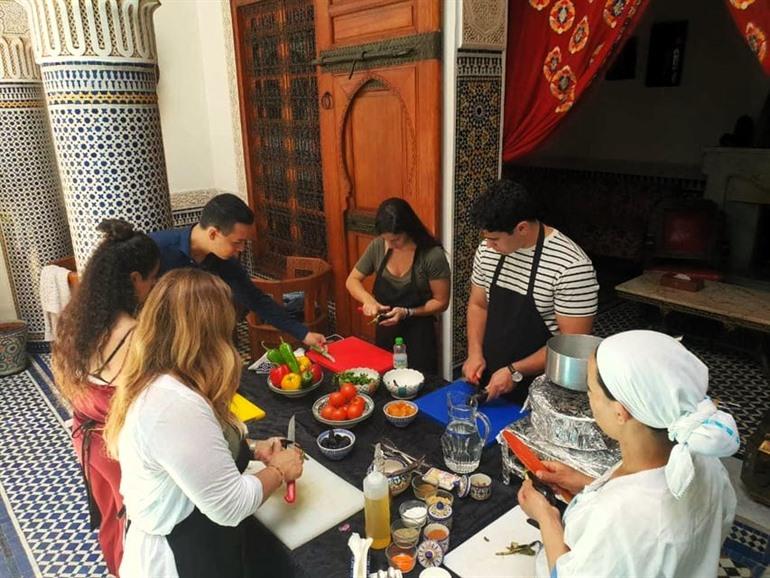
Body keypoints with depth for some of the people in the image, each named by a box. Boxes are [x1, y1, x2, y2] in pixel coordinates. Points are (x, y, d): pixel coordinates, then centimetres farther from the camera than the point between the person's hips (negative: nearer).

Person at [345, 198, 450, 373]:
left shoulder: (432, 255, -20)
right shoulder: (377, 247, -8)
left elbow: (441, 302, -12)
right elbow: (352, 280, 3)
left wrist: (407, 312, -24)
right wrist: (368, 299, -16)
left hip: (418, 336, -4)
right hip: (385, 332, 4)